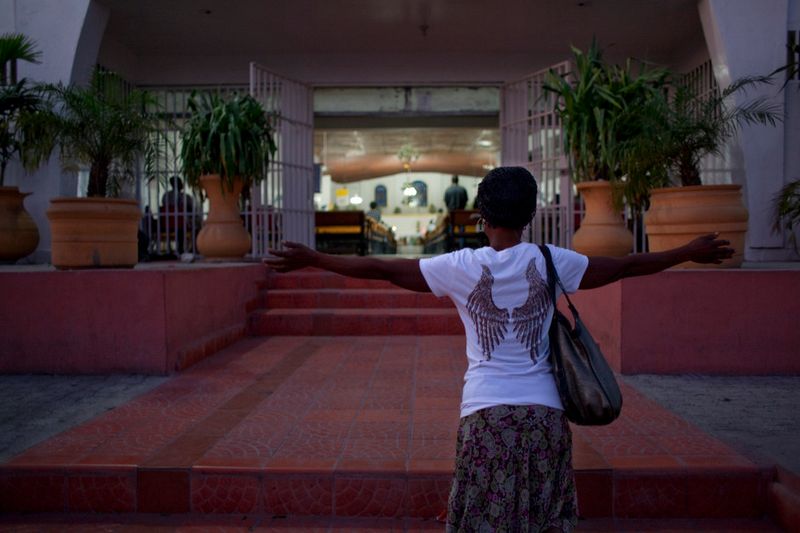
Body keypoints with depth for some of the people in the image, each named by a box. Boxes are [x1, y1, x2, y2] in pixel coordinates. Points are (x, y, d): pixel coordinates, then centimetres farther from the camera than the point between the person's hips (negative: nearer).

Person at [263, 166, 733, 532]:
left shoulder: (463, 266, -5)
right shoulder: (550, 262, -1)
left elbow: (384, 269, -4)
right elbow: (623, 267, 7)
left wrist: (312, 259, 3)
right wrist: (691, 252, 21)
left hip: (486, 414, -1)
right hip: (544, 413, 2)